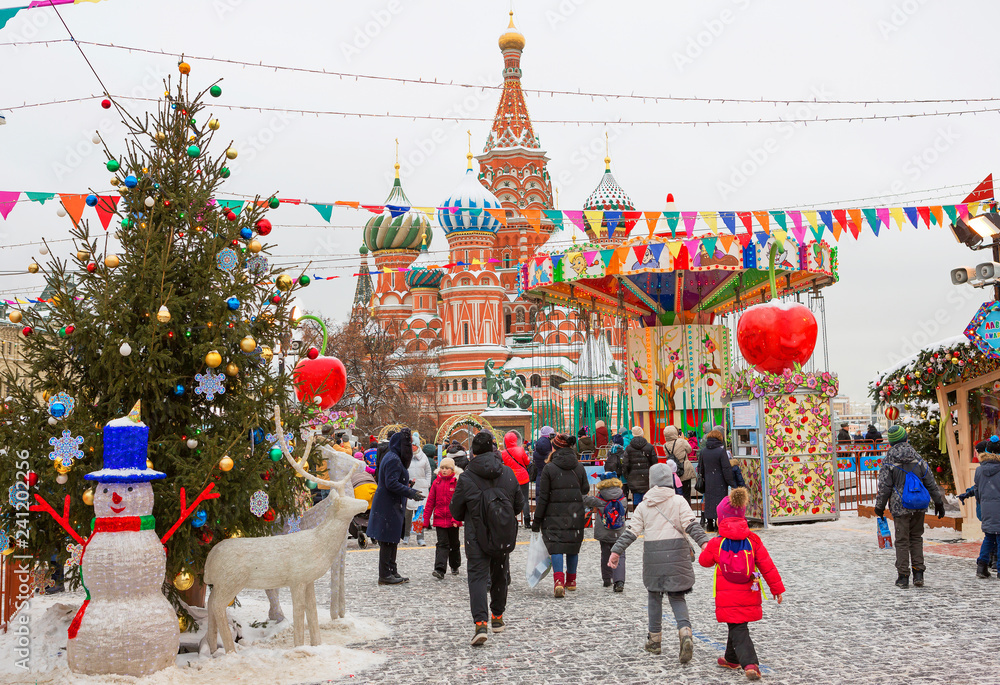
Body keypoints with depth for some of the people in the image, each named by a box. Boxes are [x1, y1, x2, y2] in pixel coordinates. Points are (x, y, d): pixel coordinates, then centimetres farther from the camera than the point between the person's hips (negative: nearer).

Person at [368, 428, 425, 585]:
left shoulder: (392, 458, 15)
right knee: (388, 541, -4)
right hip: (389, 506, -11)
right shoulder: (393, 459, -18)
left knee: (391, 541, 15)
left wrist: (411, 490, 16)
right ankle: (385, 575, 1)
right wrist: (411, 493, -20)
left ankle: (392, 572, 22)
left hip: (392, 506, 11)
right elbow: (391, 484, -24)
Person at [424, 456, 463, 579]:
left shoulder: (457, 482, -7)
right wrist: (426, 519, 3)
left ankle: (455, 566, 33)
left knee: (454, 544, 15)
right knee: (442, 544, -6)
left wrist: (456, 519, -15)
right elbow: (430, 501, 6)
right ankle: (440, 570, -13)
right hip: (439, 519, 1)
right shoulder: (437, 482, 3)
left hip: (453, 520, -1)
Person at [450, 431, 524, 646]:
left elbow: (456, 512, -3)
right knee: (499, 575, 20)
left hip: (477, 537, -3)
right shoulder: (508, 473, -2)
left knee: (478, 577, -4)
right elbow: (519, 505, 7)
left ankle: (481, 623, -19)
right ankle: (497, 617, 33)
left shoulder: (466, 478, -13)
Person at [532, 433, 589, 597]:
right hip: (576, 513, 4)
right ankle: (571, 580, 27)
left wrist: (537, 520, -1)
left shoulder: (549, 468, -9)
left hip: (555, 514, -3)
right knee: (573, 546, 15)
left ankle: (558, 581, -19)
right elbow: (585, 489, 10)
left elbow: (543, 497, -7)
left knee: (556, 546, -2)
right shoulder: (579, 467, 2)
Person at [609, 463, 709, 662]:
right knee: (677, 596, 5)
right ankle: (685, 631, -20)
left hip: (653, 555, 1)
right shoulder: (679, 501, 2)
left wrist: (616, 551, 6)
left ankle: (654, 639, 22)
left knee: (654, 595, 17)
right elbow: (691, 525, -11)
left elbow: (631, 532, 3)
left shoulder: (643, 506, 6)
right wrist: (704, 542, -16)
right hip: (676, 555, -1)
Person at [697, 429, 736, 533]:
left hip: (708, 482, 5)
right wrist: (732, 483, -8)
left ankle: (709, 524, 17)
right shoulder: (721, 450, -13)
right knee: (720, 501, 0)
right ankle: (718, 524, -2)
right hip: (719, 483, -5)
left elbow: (700, 467, 13)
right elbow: (726, 469, -13)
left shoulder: (703, 450, 3)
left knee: (708, 500, 12)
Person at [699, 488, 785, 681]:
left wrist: (707, 547, 29)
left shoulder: (716, 543, -9)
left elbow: (704, 561, 9)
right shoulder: (753, 540, -3)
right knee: (738, 626, 24)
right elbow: (767, 565, -2)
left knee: (738, 630, 0)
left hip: (728, 598, -4)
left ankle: (750, 663, -19)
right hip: (749, 596, 4)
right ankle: (732, 659, 40)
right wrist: (777, 587, 6)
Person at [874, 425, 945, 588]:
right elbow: (930, 482, 7)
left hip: (900, 507, -3)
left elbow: (884, 487, -6)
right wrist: (938, 502, 15)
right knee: (916, 538, 13)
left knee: (902, 540, 3)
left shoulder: (888, 461, -6)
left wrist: (879, 506, 5)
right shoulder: (917, 458, 3)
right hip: (919, 506, 3)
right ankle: (918, 574, 9)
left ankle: (903, 576, 4)